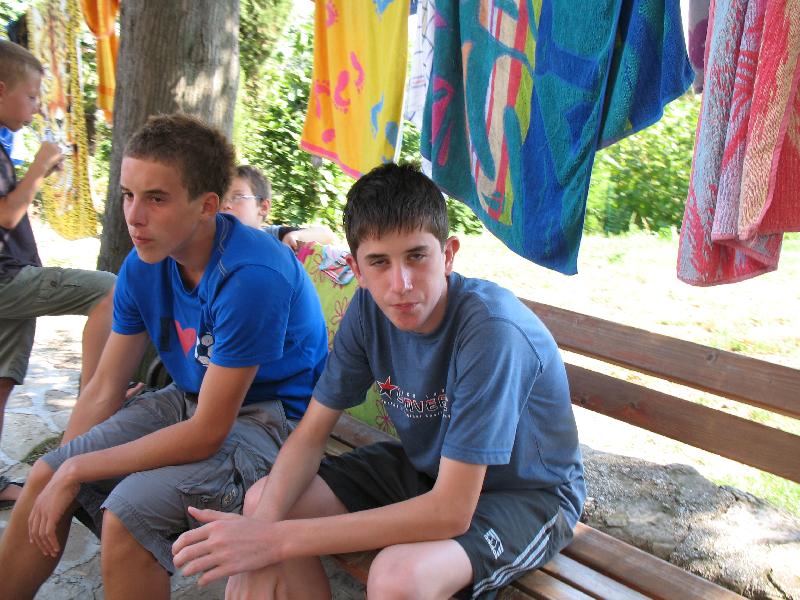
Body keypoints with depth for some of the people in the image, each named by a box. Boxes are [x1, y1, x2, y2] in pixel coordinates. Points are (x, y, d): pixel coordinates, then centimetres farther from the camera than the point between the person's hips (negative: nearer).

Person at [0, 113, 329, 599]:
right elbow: (104, 389, 3)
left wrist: (76, 471, -19)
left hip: (268, 417, -7)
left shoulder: (251, 277, -31)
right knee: (45, 475, 1)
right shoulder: (144, 266, -7)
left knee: (128, 512, -26)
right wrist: (63, 470, -5)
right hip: (189, 398, 8)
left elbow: (207, 433, -26)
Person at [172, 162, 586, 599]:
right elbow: (311, 433, -6)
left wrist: (278, 539, -33)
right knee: (262, 500, -9)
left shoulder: (492, 329, -33)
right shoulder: (371, 306, -13)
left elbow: (451, 511, -33)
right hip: (428, 466, 6)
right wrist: (262, 528, -26)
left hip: (528, 493, -5)